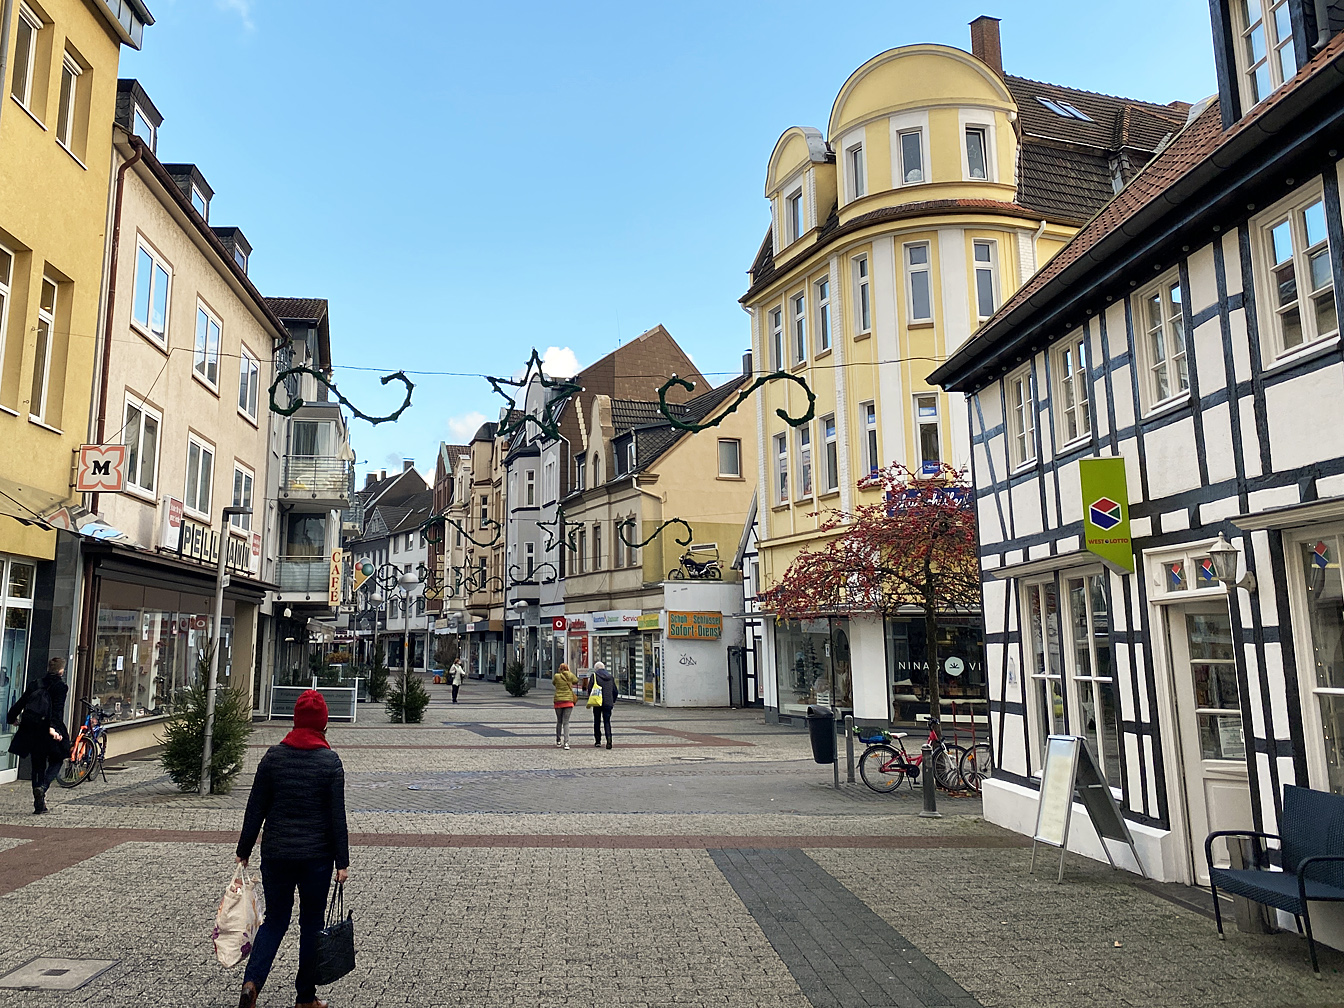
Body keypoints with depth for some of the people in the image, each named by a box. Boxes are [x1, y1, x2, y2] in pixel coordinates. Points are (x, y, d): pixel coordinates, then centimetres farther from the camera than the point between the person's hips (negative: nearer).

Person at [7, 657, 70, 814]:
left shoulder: (36, 684, 10)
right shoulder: (61, 686, -6)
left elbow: (20, 703, 14)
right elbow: (57, 709, -18)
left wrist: (12, 719, 29)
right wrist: (53, 727, -24)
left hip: (30, 730, 5)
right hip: (48, 732, -5)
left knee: (37, 765, 12)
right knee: (56, 761, 12)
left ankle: (39, 805, 12)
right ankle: (43, 787, -15)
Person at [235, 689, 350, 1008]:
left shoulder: (273, 757, -2)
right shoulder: (330, 762, -10)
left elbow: (255, 809, 2)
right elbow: (337, 817, -9)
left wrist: (244, 851, 12)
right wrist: (342, 862, -3)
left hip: (276, 854, 2)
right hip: (317, 857, -2)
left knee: (275, 920, 16)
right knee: (311, 923, 12)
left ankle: (251, 982, -4)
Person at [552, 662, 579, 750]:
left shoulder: (556, 676, -3)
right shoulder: (571, 676, 0)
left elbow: (553, 683, 17)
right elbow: (576, 681, 20)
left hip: (558, 701, 0)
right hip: (568, 701, 0)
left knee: (559, 722, 15)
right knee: (566, 722, -1)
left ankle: (558, 741, 22)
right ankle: (566, 742, -13)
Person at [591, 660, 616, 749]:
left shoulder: (594, 676, -3)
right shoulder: (611, 677, 9)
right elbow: (615, 690, 12)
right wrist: (613, 701, 23)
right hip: (608, 703, 3)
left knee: (597, 722, 10)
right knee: (607, 722, 3)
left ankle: (598, 742, 13)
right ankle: (609, 739, -17)